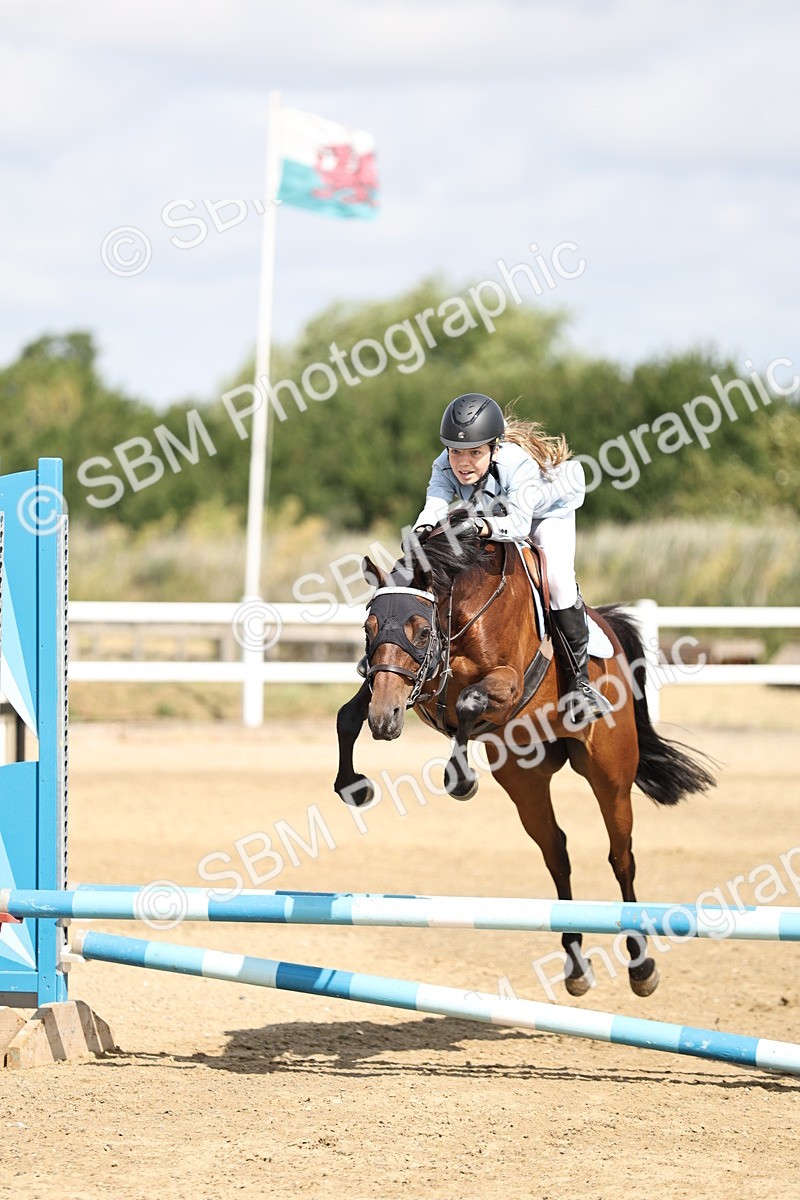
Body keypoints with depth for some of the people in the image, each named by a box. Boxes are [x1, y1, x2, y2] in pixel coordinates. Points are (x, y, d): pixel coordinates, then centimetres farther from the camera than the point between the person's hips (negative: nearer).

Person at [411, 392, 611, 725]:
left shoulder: (518, 464, -43)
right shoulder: (445, 466, -28)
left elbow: (519, 522, -52)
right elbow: (435, 505, -40)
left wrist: (483, 527, -71)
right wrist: (423, 529, -63)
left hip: (547, 512, -6)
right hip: (494, 518, 6)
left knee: (558, 577, -26)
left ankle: (579, 681, -20)